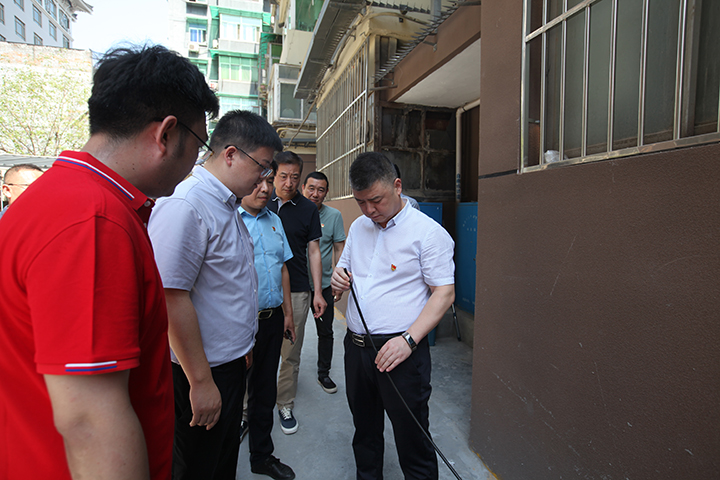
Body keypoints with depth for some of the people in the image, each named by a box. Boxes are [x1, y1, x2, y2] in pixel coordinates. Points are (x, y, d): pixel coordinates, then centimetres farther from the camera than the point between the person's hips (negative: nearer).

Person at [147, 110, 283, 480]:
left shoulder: (227, 205, 9)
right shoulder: (185, 206, -22)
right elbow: (172, 298, -26)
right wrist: (201, 381, -21)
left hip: (231, 361, 9)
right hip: (202, 372, -9)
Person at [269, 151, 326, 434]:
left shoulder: (308, 209, 5)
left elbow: (314, 252, 6)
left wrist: (318, 292, 2)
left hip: (296, 291, 0)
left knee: (290, 354, 7)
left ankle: (285, 405, 24)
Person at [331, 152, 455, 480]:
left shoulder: (428, 232, -10)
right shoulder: (358, 227, 10)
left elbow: (444, 293, -12)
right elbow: (343, 271, 20)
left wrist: (408, 340, -22)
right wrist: (337, 282, -5)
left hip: (400, 351, -6)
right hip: (355, 346, 6)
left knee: (412, 441, 6)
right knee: (364, 432, 22)